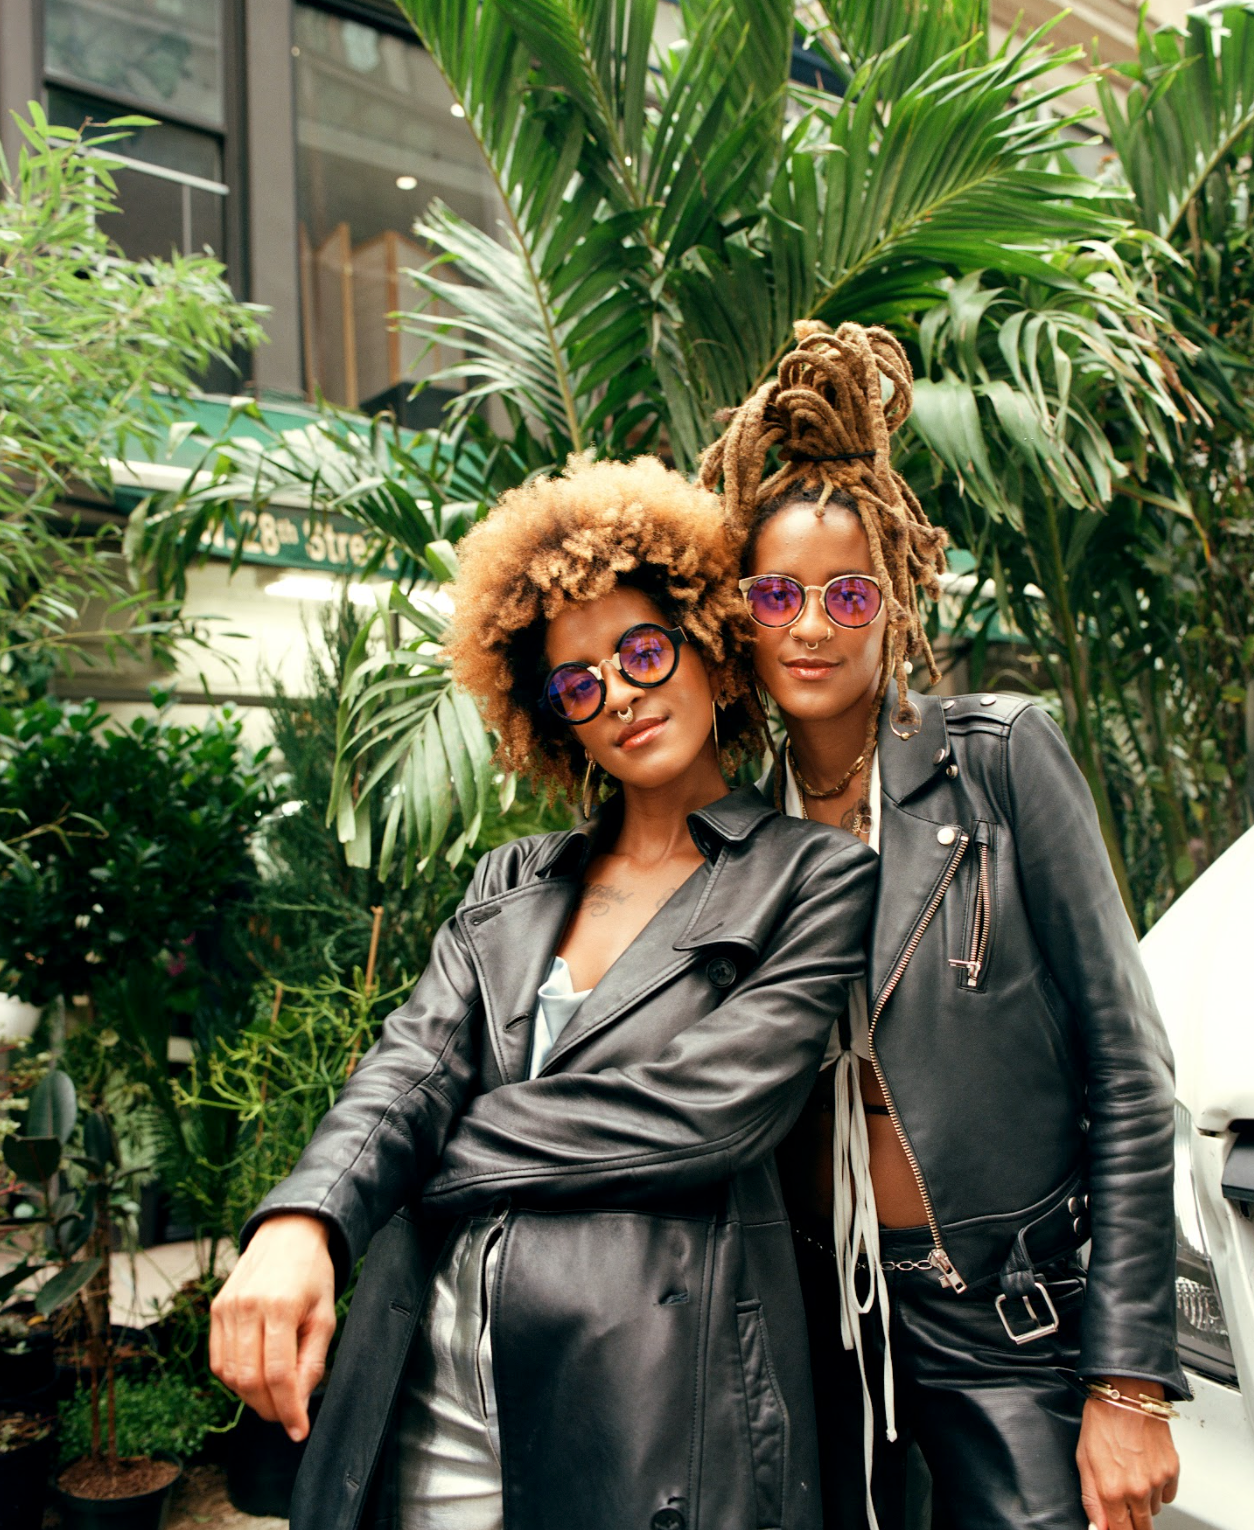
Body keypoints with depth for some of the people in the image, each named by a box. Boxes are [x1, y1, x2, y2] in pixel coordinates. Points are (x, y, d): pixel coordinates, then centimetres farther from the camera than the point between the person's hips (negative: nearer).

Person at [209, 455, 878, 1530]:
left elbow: (703, 1113, -14)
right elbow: (416, 1063, 0)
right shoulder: (512, 884, 12)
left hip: (652, 1409, -3)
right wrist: (304, 1219, -20)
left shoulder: (816, 877, -3)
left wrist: (449, 1149, -7)